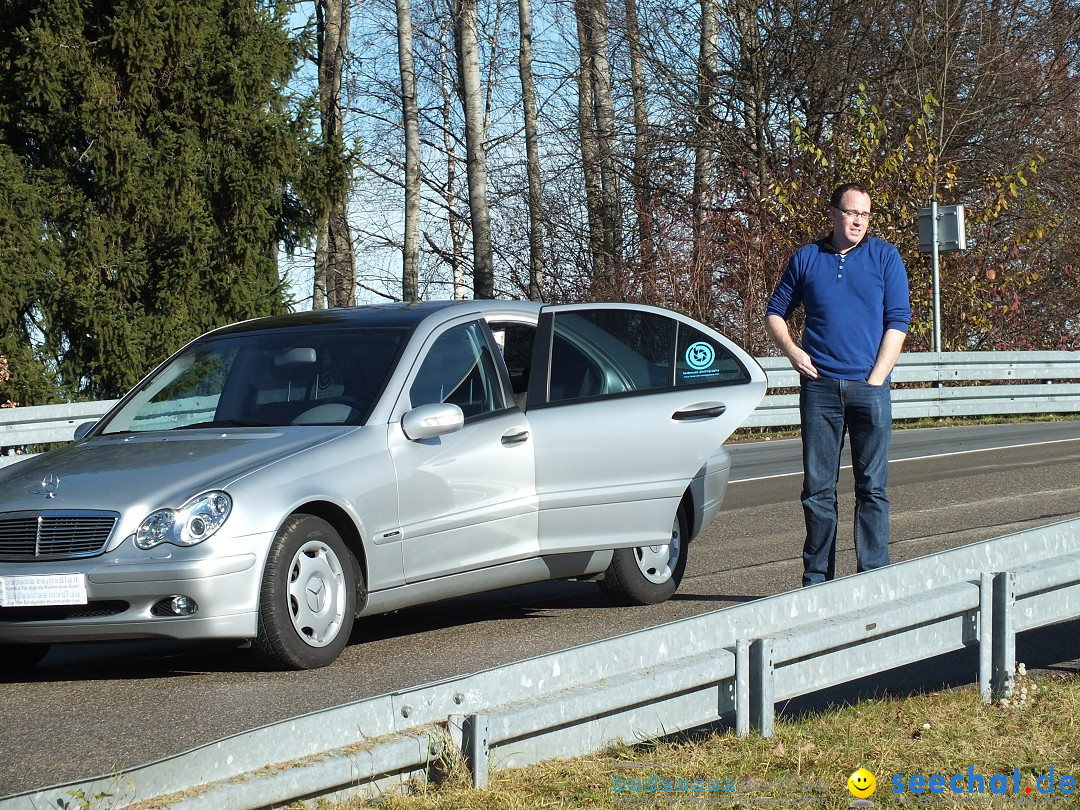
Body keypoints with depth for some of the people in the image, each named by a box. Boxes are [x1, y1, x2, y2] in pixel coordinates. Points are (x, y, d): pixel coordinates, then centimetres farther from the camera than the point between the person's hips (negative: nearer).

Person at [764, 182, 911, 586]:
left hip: (869, 387, -1)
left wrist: (875, 378, -6)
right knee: (818, 488, 2)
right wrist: (791, 349, -1)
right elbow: (775, 312, 18)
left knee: (872, 487, -1)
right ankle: (817, 579, 7)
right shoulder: (806, 258, 10)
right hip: (819, 386, 1)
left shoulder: (885, 257, 6)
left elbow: (898, 321, 2)